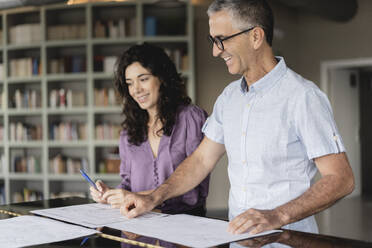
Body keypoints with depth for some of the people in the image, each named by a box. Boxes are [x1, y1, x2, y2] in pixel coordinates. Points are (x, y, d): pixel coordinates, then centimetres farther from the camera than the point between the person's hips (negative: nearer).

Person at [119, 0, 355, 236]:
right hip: (237, 235, 3)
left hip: (288, 238, -3)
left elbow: (341, 179, -16)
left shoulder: (303, 96, -13)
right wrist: (154, 198, 2)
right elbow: (202, 159, 14)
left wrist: (277, 216, -27)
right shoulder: (229, 96, 10)